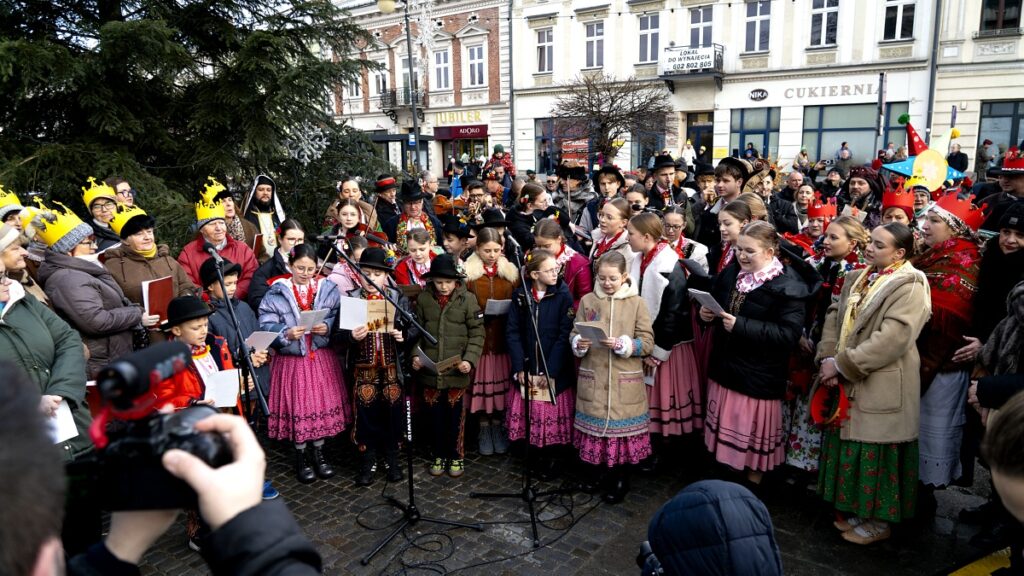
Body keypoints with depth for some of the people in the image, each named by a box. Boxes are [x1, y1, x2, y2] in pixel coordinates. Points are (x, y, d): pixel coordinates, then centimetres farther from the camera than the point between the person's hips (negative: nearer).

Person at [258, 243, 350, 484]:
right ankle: (300, 457, 24)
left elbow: (340, 319, 2)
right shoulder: (276, 293, -6)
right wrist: (286, 334, -25)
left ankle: (318, 453, 27)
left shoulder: (328, 289, 1)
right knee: (297, 407, 6)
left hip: (322, 358, 2)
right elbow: (266, 325, -9)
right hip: (292, 359, -2)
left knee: (323, 404, 8)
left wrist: (327, 328, -18)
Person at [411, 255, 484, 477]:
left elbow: (477, 333, -3)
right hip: (429, 371, 2)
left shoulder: (467, 299, -5)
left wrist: (470, 359, -15)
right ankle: (438, 455, 29)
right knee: (434, 415, 12)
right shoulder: (423, 298, 1)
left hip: (456, 372, -2)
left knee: (455, 415, 8)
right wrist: (415, 354, -6)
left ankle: (456, 455, 26)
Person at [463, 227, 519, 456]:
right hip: (479, 337, -2)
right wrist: (480, 314, -16)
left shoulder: (511, 272, 8)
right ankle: (484, 428, 19)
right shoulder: (468, 273, -1)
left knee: (501, 381, 6)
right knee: (482, 383, 3)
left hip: (504, 338, 2)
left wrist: (508, 313, -7)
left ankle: (498, 425, 23)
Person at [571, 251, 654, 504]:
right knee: (594, 422, 8)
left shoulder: (637, 303, -1)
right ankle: (592, 469, 31)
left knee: (621, 423, 4)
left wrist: (622, 344, -20)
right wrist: (579, 343, -14)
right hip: (592, 377, 2)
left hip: (625, 380, -2)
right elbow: (574, 334, 8)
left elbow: (647, 342, -4)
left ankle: (620, 479, 23)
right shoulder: (587, 301, 5)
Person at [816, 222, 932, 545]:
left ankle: (879, 521, 23)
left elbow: (892, 339, -23)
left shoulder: (910, 286, -14)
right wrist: (827, 359, -9)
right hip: (847, 385, 7)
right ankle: (856, 508, 34)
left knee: (875, 451, 4)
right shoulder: (856, 279, 11)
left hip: (881, 388, -7)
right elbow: (835, 318, 7)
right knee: (851, 445, 16)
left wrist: (841, 364, -20)